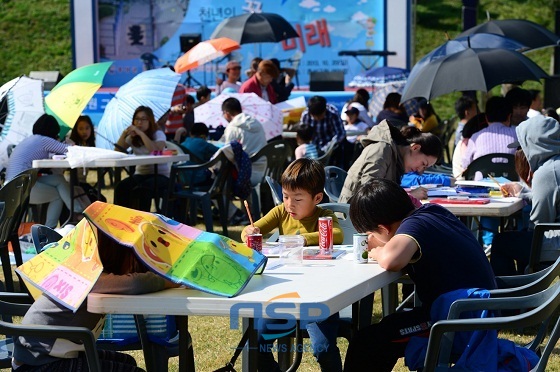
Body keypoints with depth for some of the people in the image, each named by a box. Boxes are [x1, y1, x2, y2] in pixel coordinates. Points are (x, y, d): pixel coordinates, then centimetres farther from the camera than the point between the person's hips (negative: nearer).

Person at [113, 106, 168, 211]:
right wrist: (124, 134, -10)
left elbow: (156, 150, -23)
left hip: (160, 175, -4)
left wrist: (141, 133, -25)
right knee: (121, 187, -27)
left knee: (140, 190, -35)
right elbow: (117, 152, 1)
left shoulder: (158, 134, -3)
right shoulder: (132, 137, 10)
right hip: (140, 174, 4)